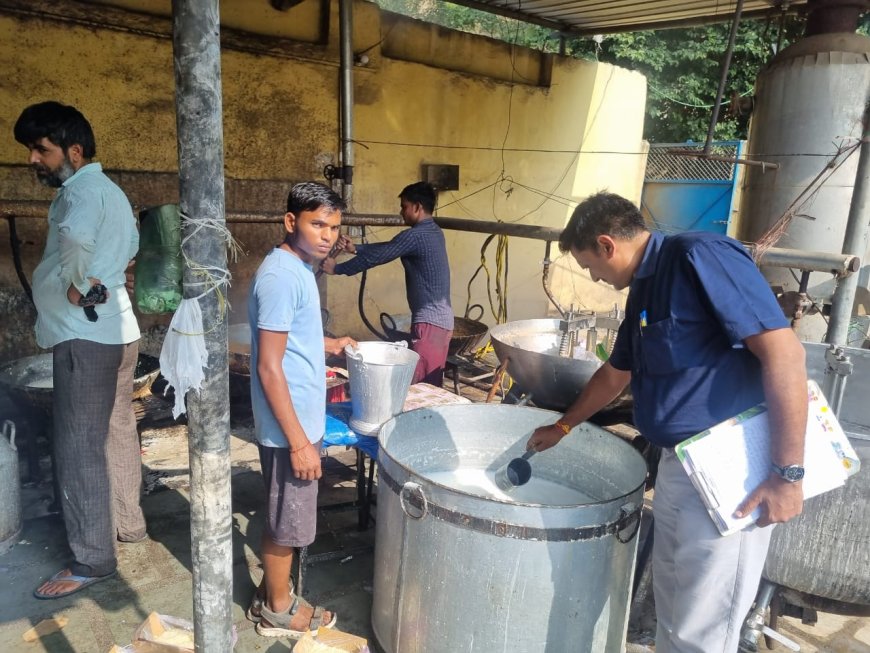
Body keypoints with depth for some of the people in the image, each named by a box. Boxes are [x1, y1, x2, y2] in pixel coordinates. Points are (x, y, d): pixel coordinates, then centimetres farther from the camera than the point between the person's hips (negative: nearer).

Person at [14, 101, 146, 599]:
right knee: (117, 434, 17)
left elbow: (76, 236, -37)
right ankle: (127, 522, 30)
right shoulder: (108, 189, 17)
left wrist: (76, 284, -20)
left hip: (86, 335, -10)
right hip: (117, 329, 10)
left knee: (79, 448, -4)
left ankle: (92, 559, 4)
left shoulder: (82, 189, -14)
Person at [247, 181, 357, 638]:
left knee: (283, 519, 22)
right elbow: (269, 366, -25)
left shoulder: (298, 267, 7)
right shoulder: (281, 275, -22)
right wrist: (299, 441, -23)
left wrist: (331, 344, 16)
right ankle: (279, 611, 29)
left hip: (299, 419, 9)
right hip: (288, 427, -9)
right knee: (287, 522, 9)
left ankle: (270, 595, 39)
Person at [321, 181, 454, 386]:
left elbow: (376, 256, -10)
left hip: (429, 321, -10)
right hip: (442, 319, 10)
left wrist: (337, 268, 1)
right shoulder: (434, 232, 14)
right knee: (431, 385, 14)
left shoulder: (414, 236, -16)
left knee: (418, 385, -7)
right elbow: (388, 248, 21)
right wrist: (355, 248, 19)